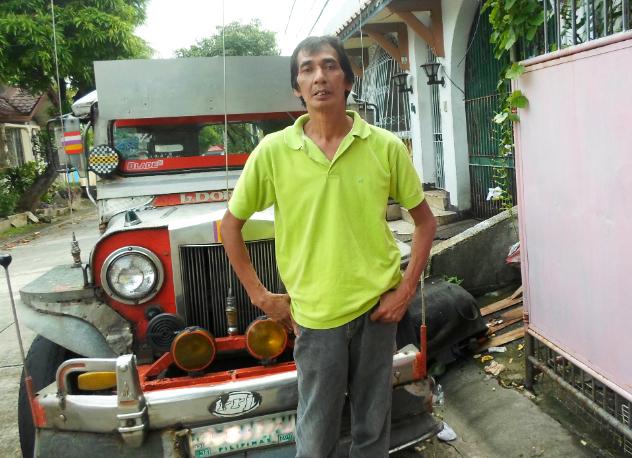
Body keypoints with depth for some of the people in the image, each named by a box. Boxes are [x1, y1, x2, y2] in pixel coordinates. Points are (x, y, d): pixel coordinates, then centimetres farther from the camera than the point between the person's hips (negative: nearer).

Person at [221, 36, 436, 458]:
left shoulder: (386, 146, -5)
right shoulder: (273, 151, -6)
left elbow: (425, 221, 5)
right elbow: (231, 224, 5)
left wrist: (406, 290, -2)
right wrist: (259, 295, 2)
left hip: (377, 307, 1)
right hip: (315, 315, 0)